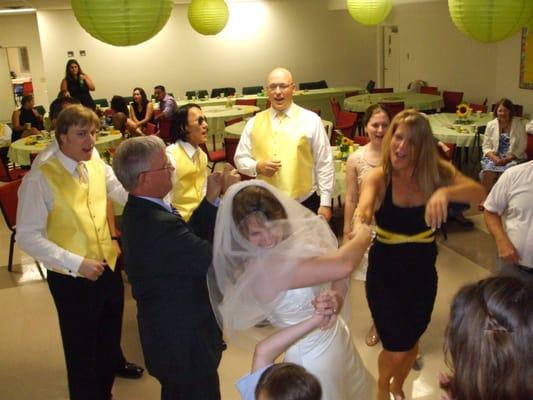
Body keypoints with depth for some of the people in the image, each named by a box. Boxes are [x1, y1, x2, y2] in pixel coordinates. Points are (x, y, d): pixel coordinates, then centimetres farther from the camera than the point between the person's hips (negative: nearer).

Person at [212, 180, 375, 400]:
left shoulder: (294, 239, -10)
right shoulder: (262, 268, -34)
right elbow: (344, 265, -37)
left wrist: (337, 296, -23)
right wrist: (364, 235, -18)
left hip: (337, 336, 8)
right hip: (315, 355, -8)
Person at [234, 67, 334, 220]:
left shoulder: (310, 120, -3)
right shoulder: (254, 123, 4)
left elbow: (324, 164, -2)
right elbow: (240, 159, 10)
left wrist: (325, 203, -4)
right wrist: (258, 167, -12)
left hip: (305, 203, -2)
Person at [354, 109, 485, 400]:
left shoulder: (435, 171, -11)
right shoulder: (378, 177, -17)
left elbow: (480, 194, -25)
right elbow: (364, 207, -38)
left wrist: (446, 192, -46)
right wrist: (360, 224, -62)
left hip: (422, 271, 3)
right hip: (385, 272, -2)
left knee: (411, 340, 19)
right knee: (396, 347, 0)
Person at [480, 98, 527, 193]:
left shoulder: (518, 124, 0)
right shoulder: (491, 125, 6)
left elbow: (521, 146, -2)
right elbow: (486, 146, 6)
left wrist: (507, 159, -15)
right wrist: (494, 158, -14)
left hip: (513, 158, -1)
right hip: (494, 157, 2)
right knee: (488, 172, -29)